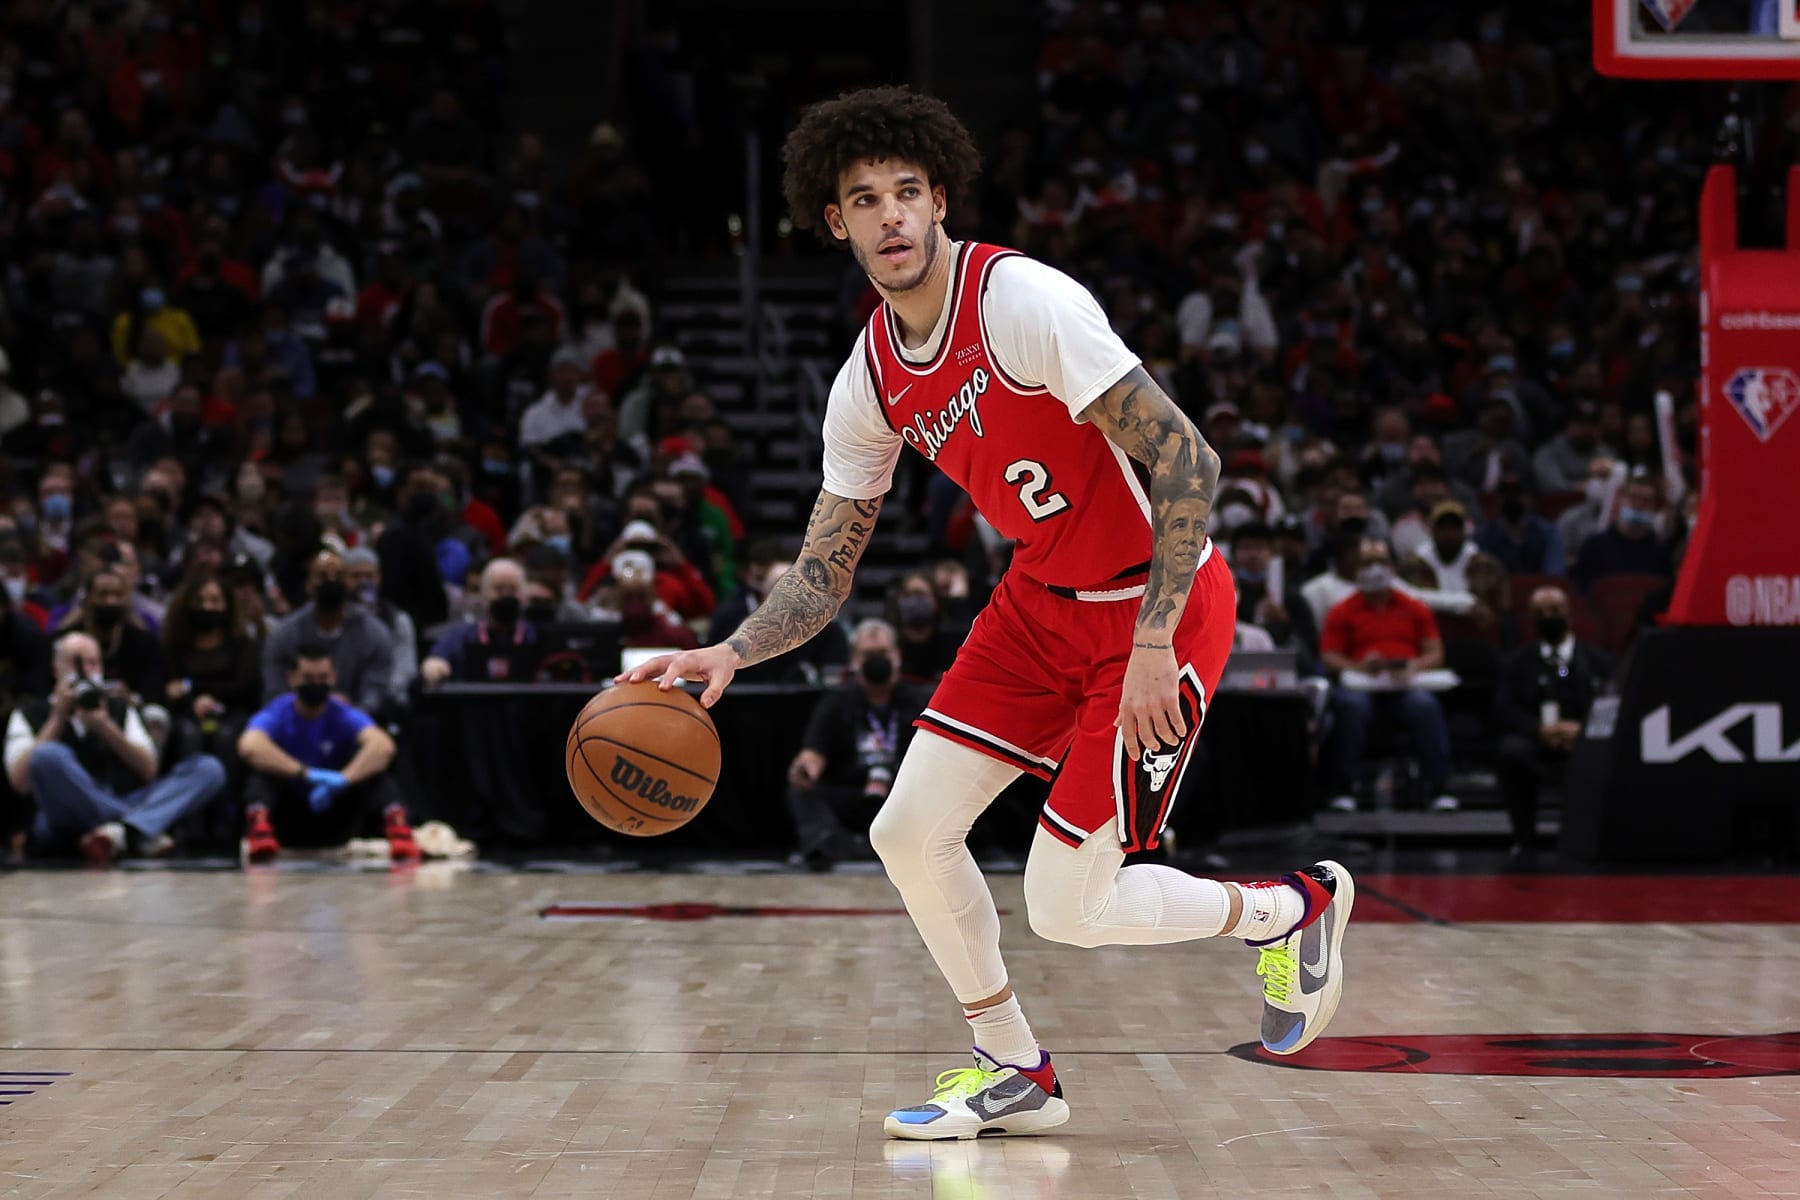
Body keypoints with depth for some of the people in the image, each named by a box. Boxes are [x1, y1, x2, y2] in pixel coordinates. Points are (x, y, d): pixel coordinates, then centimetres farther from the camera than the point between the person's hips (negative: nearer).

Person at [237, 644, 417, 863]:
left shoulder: (344, 715, -6)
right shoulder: (277, 714, -9)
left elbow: (384, 746, -28)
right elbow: (249, 746, -34)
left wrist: (342, 779, -44)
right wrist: (306, 773, -43)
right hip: (290, 821, -1)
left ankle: (397, 826, -43)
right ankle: (259, 825, -50)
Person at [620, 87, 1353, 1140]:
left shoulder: (1022, 301, -24)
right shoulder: (869, 383, -1)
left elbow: (1186, 460, -26)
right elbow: (824, 575, 5)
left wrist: (1153, 642, -29)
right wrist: (729, 654, -14)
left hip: (1165, 603, -7)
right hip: (1044, 599, 7)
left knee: (1066, 907, -6)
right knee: (909, 833, 2)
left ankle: (1292, 908, 20)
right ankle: (1016, 1074, 21)